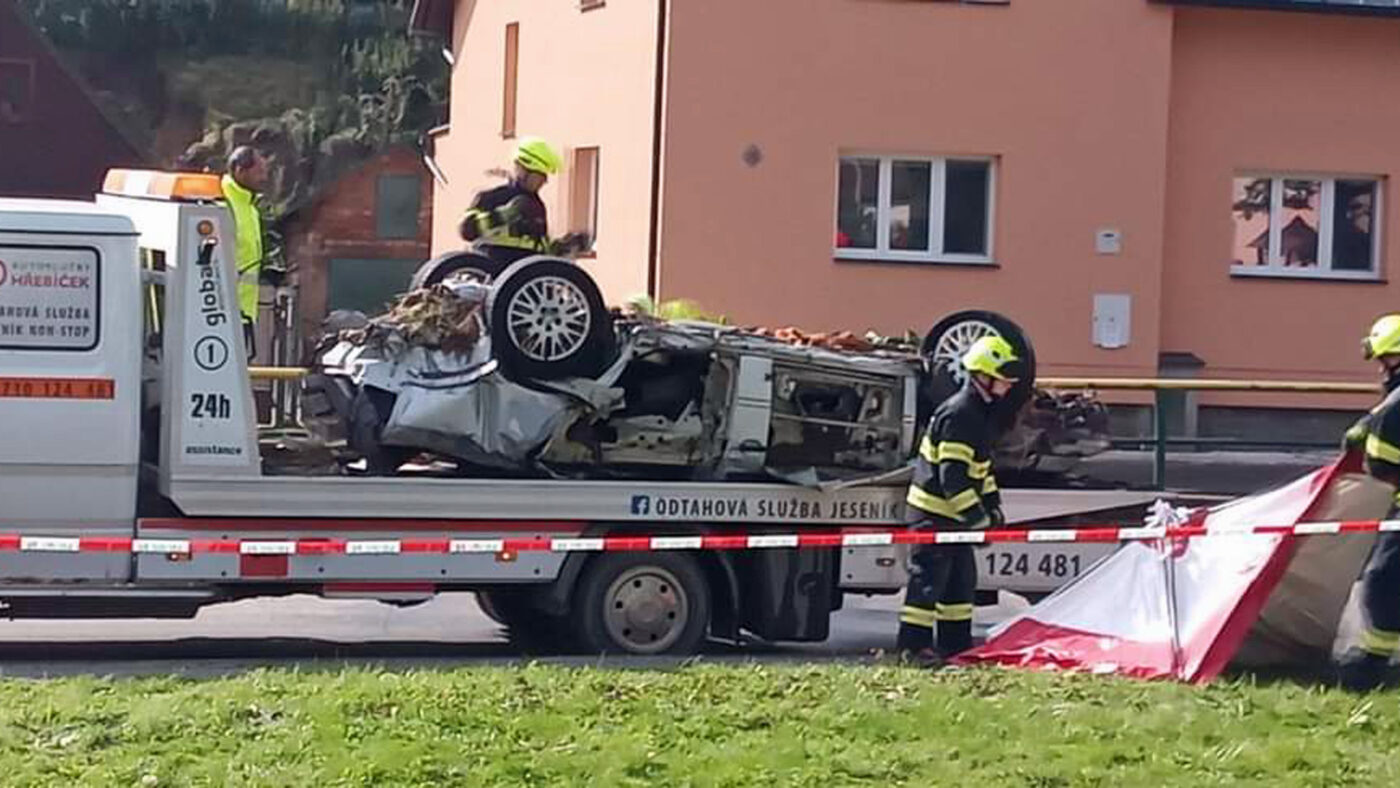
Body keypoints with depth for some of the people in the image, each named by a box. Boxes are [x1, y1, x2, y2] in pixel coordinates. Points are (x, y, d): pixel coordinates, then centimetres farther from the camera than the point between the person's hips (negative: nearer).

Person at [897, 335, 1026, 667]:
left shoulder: (981, 413, 11)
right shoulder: (958, 415, -22)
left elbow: (982, 465, 22)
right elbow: (953, 475, -27)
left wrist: (993, 506, 14)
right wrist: (977, 518, -27)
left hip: (954, 514, 10)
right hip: (934, 511, -10)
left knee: (962, 578, 14)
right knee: (929, 577, -7)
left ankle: (956, 642, 21)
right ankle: (913, 643, -3)